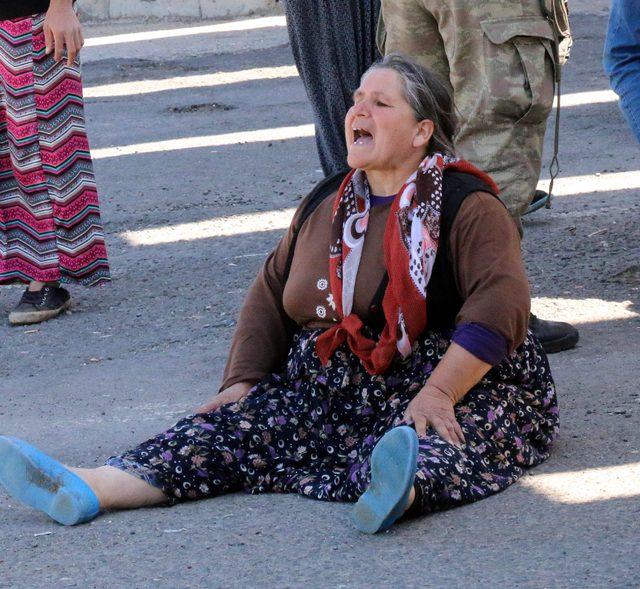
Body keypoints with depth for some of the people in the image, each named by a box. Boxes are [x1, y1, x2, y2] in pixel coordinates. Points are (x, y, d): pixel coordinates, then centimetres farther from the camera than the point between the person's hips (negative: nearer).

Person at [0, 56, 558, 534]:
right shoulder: (325, 205, 18)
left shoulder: (466, 205, -4)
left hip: (460, 388, -5)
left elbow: (500, 303, -16)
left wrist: (437, 394, -27)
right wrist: (242, 380, 9)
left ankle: (402, 489, -76)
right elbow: (271, 293, 24)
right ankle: (87, 490, -36)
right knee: (238, 426, -17)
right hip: (330, 394, 5)